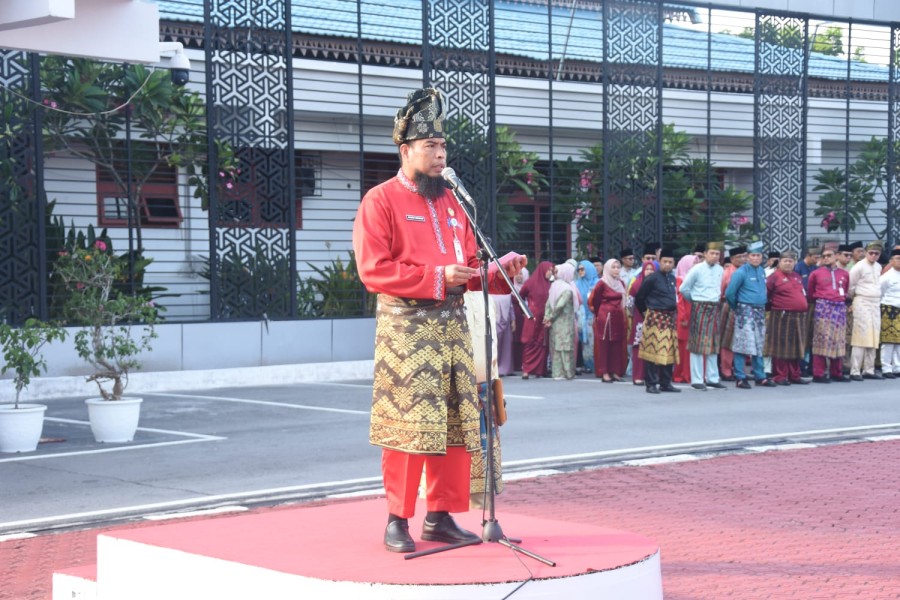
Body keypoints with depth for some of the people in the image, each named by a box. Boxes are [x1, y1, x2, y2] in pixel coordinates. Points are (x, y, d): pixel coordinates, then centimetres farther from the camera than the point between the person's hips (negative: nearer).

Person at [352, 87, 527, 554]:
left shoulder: (451, 203, 17)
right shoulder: (380, 201, -5)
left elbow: (468, 266, 21)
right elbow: (373, 270, -13)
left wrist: (498, 270, 0)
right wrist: (437, 276, -18)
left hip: (453, 324, 7)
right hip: (406, 326, -7)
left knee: (457, 424, 7)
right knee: (407, 424, -6)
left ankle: (441, 517, 16)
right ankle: (398, 521, 3)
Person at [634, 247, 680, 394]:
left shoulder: (672, 278, 12)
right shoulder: (652, 278, -8)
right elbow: (639, 297, -2)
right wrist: (645, 311, 9)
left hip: (670, 318, 7)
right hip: (655, 317, -7)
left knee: (669, 351, 8)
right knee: (653, 351, -5)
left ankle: (666, 383, 16)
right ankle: (651, 384, -2)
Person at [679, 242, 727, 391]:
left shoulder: (720, 270, 6)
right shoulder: (697, 269, -8)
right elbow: (683, 288, -3)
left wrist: (717, 300, 10)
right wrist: (695, 300, 7)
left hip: (715, 309, 5)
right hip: (700, 309, -5)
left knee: (713, 344, 9)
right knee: (698, 343, -3)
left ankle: (712, 378, 15)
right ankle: (697, 380, 1)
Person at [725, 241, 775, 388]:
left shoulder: (762, 271, 11)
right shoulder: (741, 272, -11)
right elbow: (729, 293, -11)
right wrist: (736, 307, 1)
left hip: (760, 311, 7)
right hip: (745, 311, -7)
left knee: (759, 345, 11)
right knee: (743, 344, -6)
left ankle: (760, 376, 18)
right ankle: (740, 378, -2)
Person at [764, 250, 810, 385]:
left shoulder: (798, 277, 16)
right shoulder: (774, 277, -4)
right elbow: (765, 294, -6)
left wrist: (805, 308, 19)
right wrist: (771, 307, -2)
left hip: (799, 318, 6)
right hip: (781, 317, -6)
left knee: (796, 348, 10)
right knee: (781, 347, -3)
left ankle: (794, 375, 17)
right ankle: (780, 376, 2)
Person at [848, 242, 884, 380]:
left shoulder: (878, 267, 12)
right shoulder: (859, 267, -9)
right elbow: (850, 286, -5)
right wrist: (853, 296, 9)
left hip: (876, 303, 7)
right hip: (862, 303, -7)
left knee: (873, 337, 6)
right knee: (861, 337, -10)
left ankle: (868, 370, 11)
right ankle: (855, 371, -9)